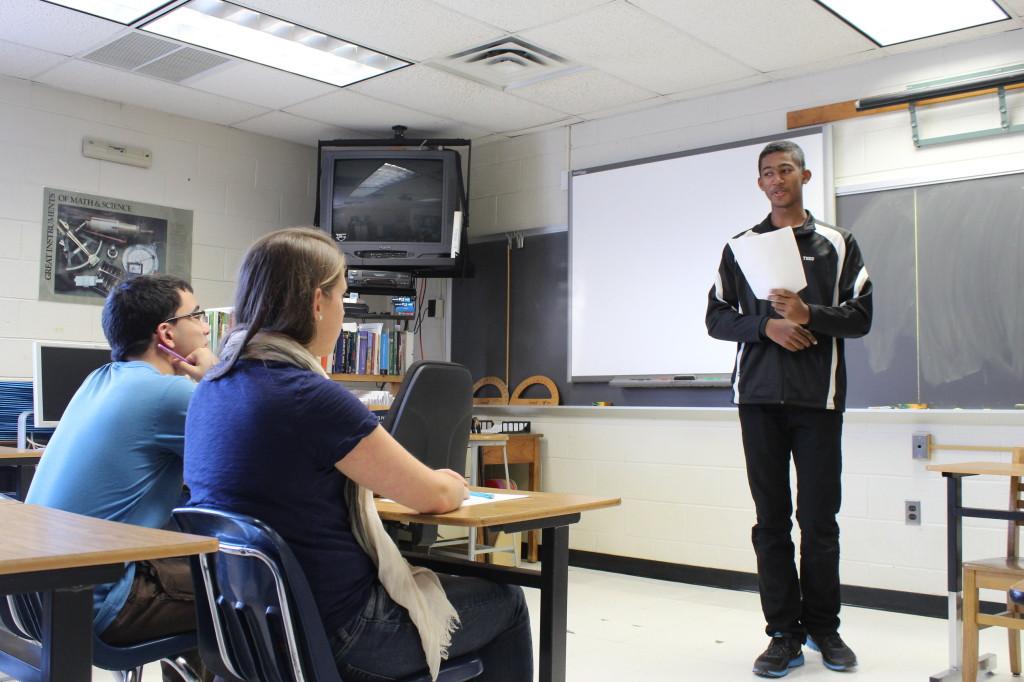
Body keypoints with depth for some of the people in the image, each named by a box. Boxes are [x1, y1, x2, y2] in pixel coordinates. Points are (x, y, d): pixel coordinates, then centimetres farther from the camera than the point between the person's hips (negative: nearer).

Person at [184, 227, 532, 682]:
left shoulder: (212, 388, 2)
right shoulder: (311, 397, -24)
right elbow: (435, 497, -15)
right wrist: (453, 485, 10)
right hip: (330, 634, -8)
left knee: (427, 575, 30)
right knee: (505, 603, 13)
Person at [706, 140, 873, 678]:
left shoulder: (837, 244, 9)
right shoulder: (740, 247, 12)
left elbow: (860, 315, 3)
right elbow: (716, 318, 8)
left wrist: (808, 314, -15)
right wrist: (767, 324, -9)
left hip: (817, 398, -1)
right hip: (759, 397, 1)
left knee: (819, 518, 2)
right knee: (771, 519, 3)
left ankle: (823, 625, 19)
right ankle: (784, 634, 11)